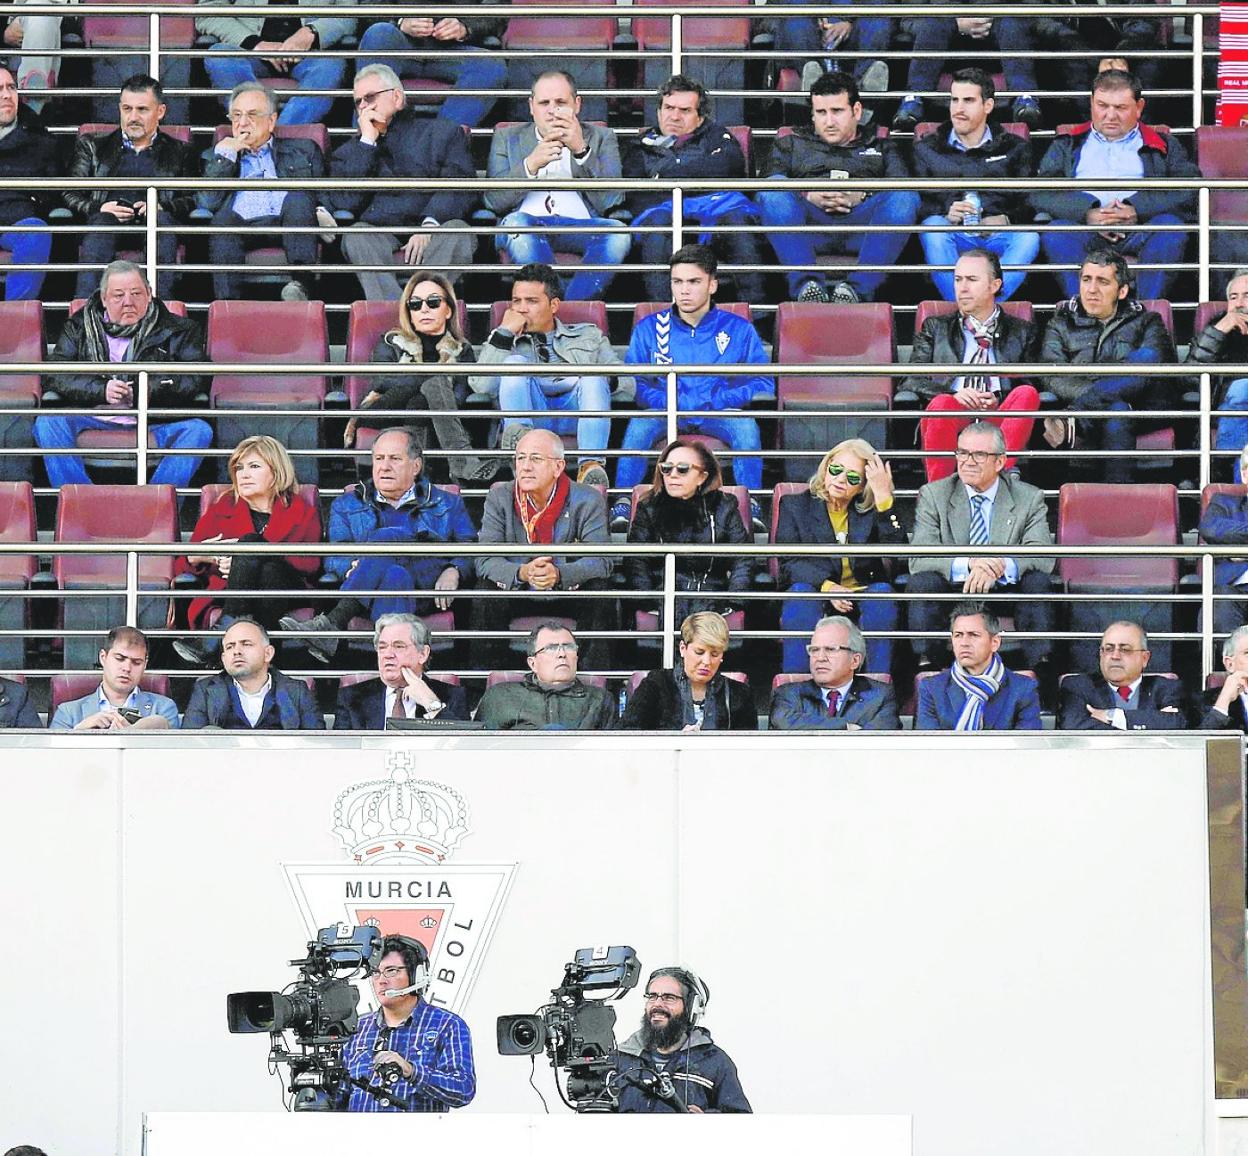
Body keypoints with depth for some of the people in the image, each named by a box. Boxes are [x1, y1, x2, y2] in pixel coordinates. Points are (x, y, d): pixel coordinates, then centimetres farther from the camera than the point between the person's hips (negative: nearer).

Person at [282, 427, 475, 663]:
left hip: (429, 586, -1)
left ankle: (333, 622, -48)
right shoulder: (347, 505, 28)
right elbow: (334, 557, 13)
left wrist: (453, 572, -10)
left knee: (386, 537, -31)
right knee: (395, 576, -37)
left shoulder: (448, 505, 26)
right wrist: (353, 567, -12)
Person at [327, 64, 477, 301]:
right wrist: (367, 142, 8)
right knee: (356, 235, -32)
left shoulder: (442, 133, 20)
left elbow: (460, 189, 3)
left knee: (456, 231, -33)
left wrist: (429, 227, -16)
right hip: (378, 236, 1)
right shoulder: (349, 152, 27)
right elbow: (345, 203, 7)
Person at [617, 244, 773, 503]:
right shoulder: (648, 329, 8)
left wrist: (712, 401, -11)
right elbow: (633, 383, 2)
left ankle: (750, 507, -27)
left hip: (718, 413, 0)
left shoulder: (738, 329, 7)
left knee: (746, 426, -33)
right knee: (640, 424, -33)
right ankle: (624, 503, -31)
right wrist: (673, 403, -15)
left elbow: (763, 384, 3)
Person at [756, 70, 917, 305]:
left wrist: (862, 196, -10)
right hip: (808, 224, 0)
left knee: (905, 197, -31)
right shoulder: (792, 144, 33)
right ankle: (806, 283, -44)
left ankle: (858, 287, -44)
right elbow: (769, 187, 13)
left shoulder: (880, 147, 32)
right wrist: (808, 196, -8)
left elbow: (902, 186, 10)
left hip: (862, 223, 0)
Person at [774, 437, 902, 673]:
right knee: (801, 593, -32)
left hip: (862, 594, 1)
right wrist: (826, 586, -19)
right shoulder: (794, 505, 11)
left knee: (882, 592, -29)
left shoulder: (871, 511, 12)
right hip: (812, 588, -1)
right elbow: (788, 563, -2)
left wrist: (884, 498, -12)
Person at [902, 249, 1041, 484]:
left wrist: (998, 401, -8)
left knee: (1027, 394, -30)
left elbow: (1028, 385, 14)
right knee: (941, 403, -35)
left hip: (998, 420, 1)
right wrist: (954, 394, -8)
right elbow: (912, 380, 12)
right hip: (951, 418, -1)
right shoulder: (935, 327, 24)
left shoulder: (1022, 332, 23)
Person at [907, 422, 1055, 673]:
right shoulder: (933, 496, 1)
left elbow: (1044, 555, -13)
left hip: (1005, 590, 0)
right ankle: (923, 661, -34)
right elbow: (918, 557, -13)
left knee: (1037, 580, -28)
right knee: (922, 580, -29)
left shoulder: (1029, 499, 2)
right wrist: (967, 563, -33)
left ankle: (1041, 665, -32)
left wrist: (1001, 566, -35)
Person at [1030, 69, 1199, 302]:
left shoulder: (1163, 145, 25)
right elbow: (1040, 194, 9)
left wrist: (1137, 210, -12)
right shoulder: (1066, 145, 27)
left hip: (1139, 231, 0)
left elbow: (1189, 192, 6)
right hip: (1084, 227, 0)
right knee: (1056, 232, -32)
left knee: (1170, 226, -31)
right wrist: (1088, 212, -11)